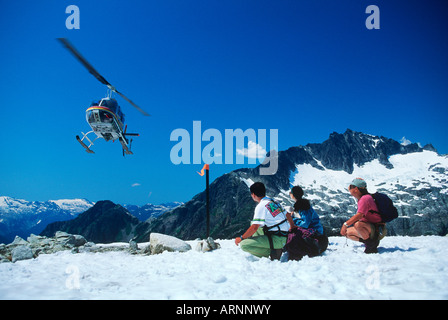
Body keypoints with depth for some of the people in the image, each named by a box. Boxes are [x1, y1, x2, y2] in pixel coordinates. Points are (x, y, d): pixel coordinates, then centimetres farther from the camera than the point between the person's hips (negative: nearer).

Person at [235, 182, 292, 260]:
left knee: (243, 244, -12)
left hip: (277, 239, -9)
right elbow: (288, 215, 22)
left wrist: (241, 238, -6)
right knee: (253, 223, 22)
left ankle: (272, 253, -5)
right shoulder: (274, 202, 12)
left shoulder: (261, 206, -13)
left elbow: (254, 227, -19)